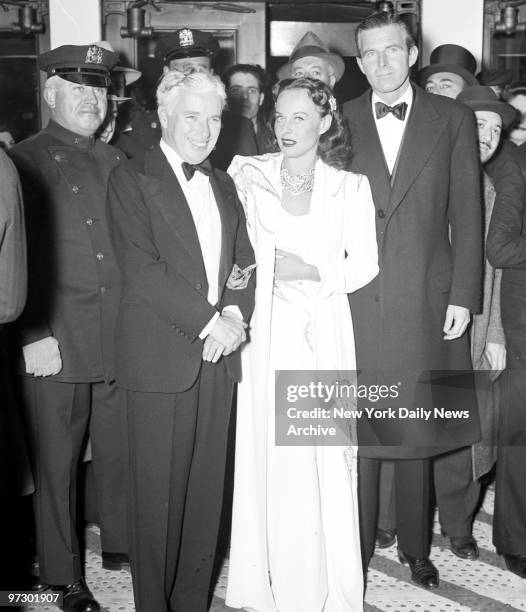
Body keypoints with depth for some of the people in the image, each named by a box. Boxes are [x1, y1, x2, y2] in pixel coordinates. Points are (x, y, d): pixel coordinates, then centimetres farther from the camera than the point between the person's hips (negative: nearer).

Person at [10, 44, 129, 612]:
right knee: (56, 465, 6)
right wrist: (30, 337, -10)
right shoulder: (22, 164, 0)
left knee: (120, 454, 13)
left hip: (120, 342, 4)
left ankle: (121, 546, 34)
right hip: (52, 346, -4)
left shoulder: (116, 162, 14)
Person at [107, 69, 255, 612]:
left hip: (219, 352, 5)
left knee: (206, 490, 9)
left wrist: (235, 313, -6)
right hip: (160, 357, -5)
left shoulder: (223, 185, 18)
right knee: (158, 492, 2)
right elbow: (142, 268, -11)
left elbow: (244, 260, 13)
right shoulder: (131, 180, -1)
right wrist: (208, 321, -14)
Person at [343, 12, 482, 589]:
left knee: (416, 430, 10)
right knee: (358, 432, 4)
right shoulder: (340, 123, 7)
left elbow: (466, 214, 4)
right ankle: (355, 551, 19)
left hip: (426, 301, 0)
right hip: (356, 300, 0)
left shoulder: (453, 119, 6)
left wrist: (462, 296, -2)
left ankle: (415, 548, 27)